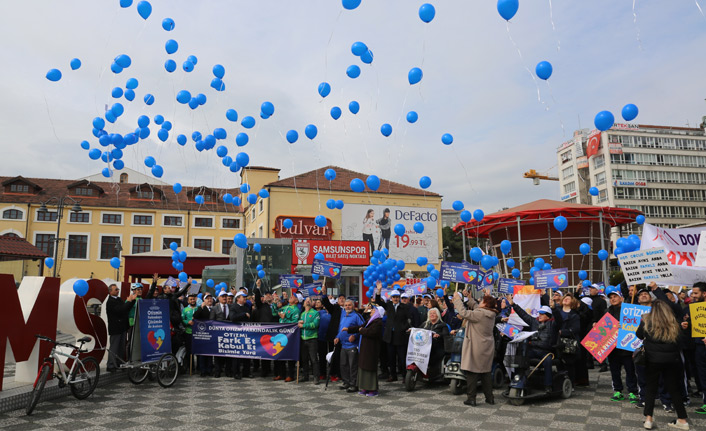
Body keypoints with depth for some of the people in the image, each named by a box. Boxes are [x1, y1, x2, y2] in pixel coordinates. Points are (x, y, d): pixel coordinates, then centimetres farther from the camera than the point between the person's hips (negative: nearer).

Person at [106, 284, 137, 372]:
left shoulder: (119, 299, 13)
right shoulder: (110, 302, -14)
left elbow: (127, 309, 11)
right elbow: (120, 311, -24)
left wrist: (132, 300, 0)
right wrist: (129, 301, -19)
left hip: (123, 327, 8)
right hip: (115, 329, -8)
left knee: (122, 347, 13)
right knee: (114, 348, -2)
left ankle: (120, 364, 22)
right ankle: (111, 366, 4)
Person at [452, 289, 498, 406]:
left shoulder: (480, 314, -20)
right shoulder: (491, 314, 5)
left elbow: (463, 312, -23)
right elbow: (476, 307, 19)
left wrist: (457, 299, -11)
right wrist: (469, 297, 22)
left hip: (476, 348, -8)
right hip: (487, 348, 8)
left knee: (471, 372, 0)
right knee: (486, 372, 16)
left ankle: (471, 398, 4)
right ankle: (490, 397, 21)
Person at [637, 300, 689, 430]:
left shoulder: (647, 320, -5)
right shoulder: (673, 323, 1)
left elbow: (639, 335, 7)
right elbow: (678, 342, 5)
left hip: (653, 359, -2)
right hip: (672, 359, 2)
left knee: (651, 387, 8)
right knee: (673, 387, 13)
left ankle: (648, 418, 6)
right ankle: (682, 420, 17)